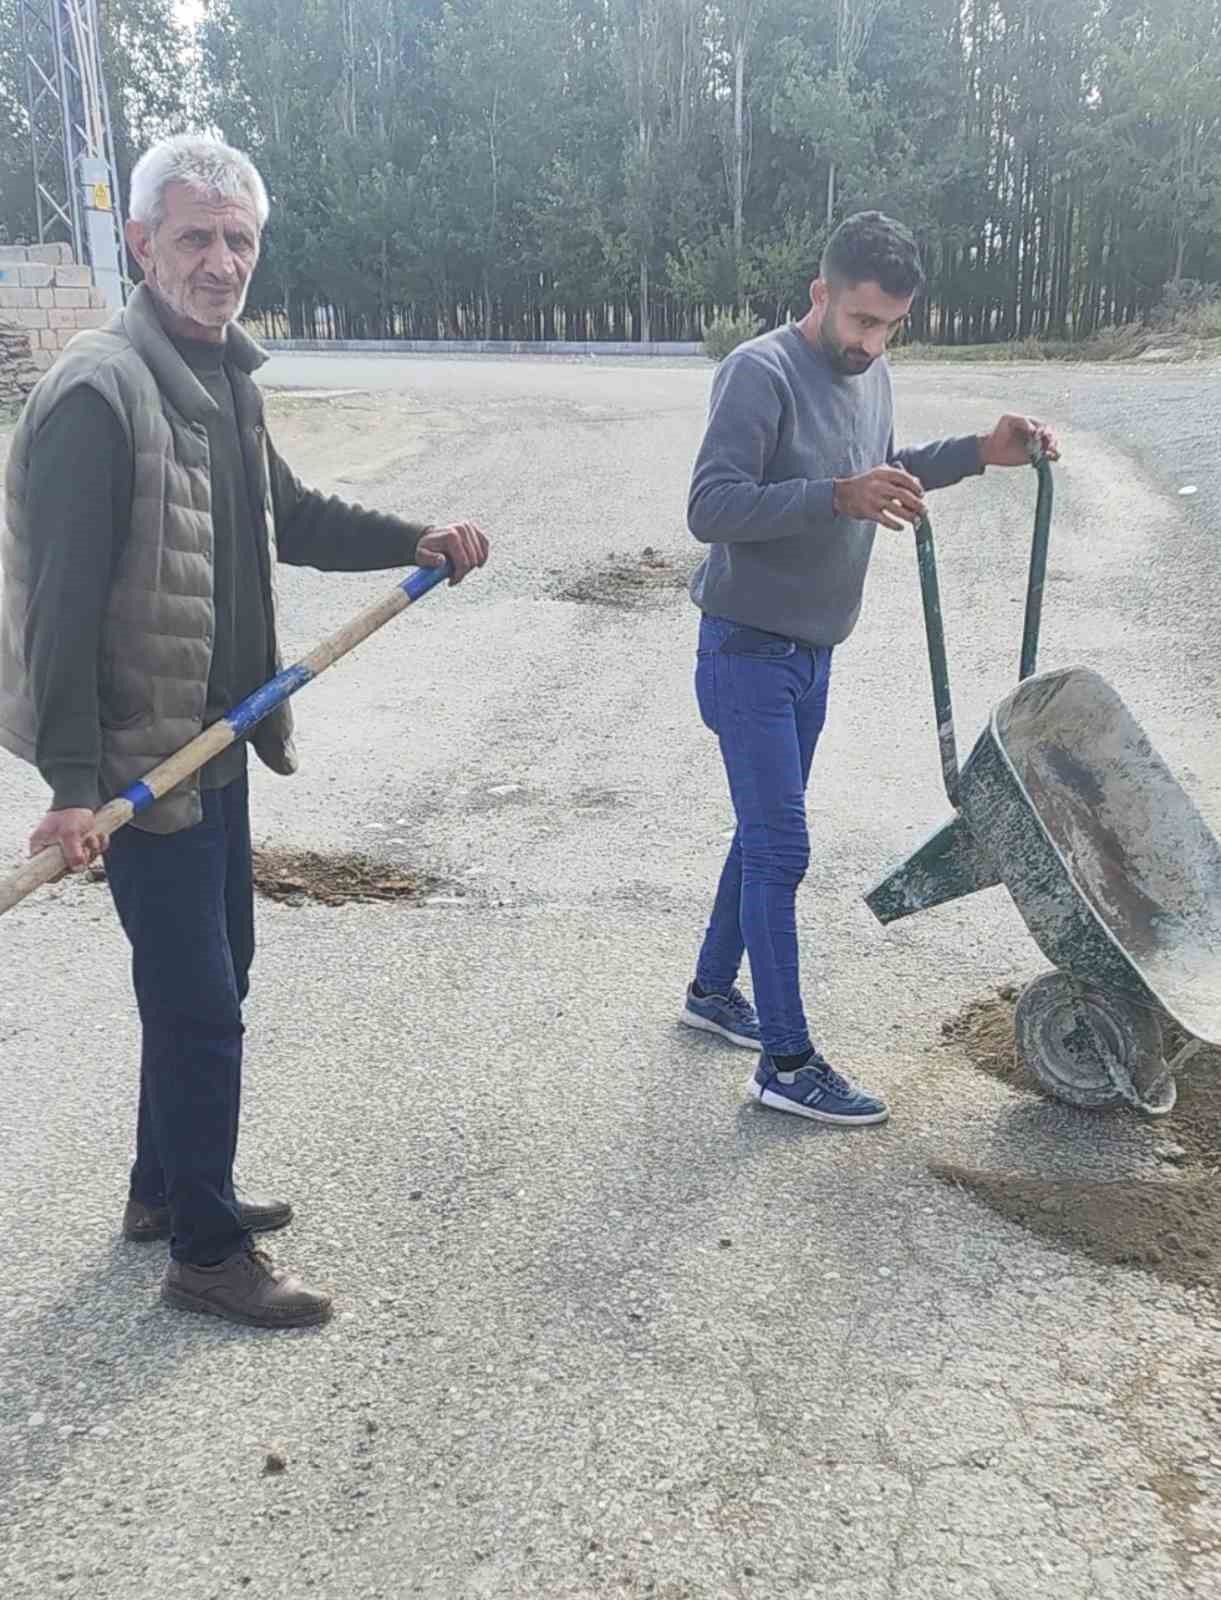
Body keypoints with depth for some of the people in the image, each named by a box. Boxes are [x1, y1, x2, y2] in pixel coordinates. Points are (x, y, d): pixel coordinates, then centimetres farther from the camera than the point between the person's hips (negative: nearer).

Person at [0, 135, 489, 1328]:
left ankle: (167, 1188, 38)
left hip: (215, 741, 9)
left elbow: (287, 518, 23)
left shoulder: (227, 377, 9)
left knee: (211, 978, 19)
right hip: (141, 757, -9)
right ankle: (206, 1252, 18)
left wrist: (414, 542, 11)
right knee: (201, 1005, 0)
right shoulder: (100, 389, -19)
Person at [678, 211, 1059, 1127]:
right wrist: (839, 498, -36)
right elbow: (711, 509, -27)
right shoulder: (761, 373, -19)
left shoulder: (871, 375, 8)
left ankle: (713, 989, 35)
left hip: (811, 654, 9)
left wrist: (980, 453, 12)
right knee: (781, 851, -7)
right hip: (749, 651, -8)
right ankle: (787, 1063, 2)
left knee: (764, 836, 18)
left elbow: (882, 475, 25)